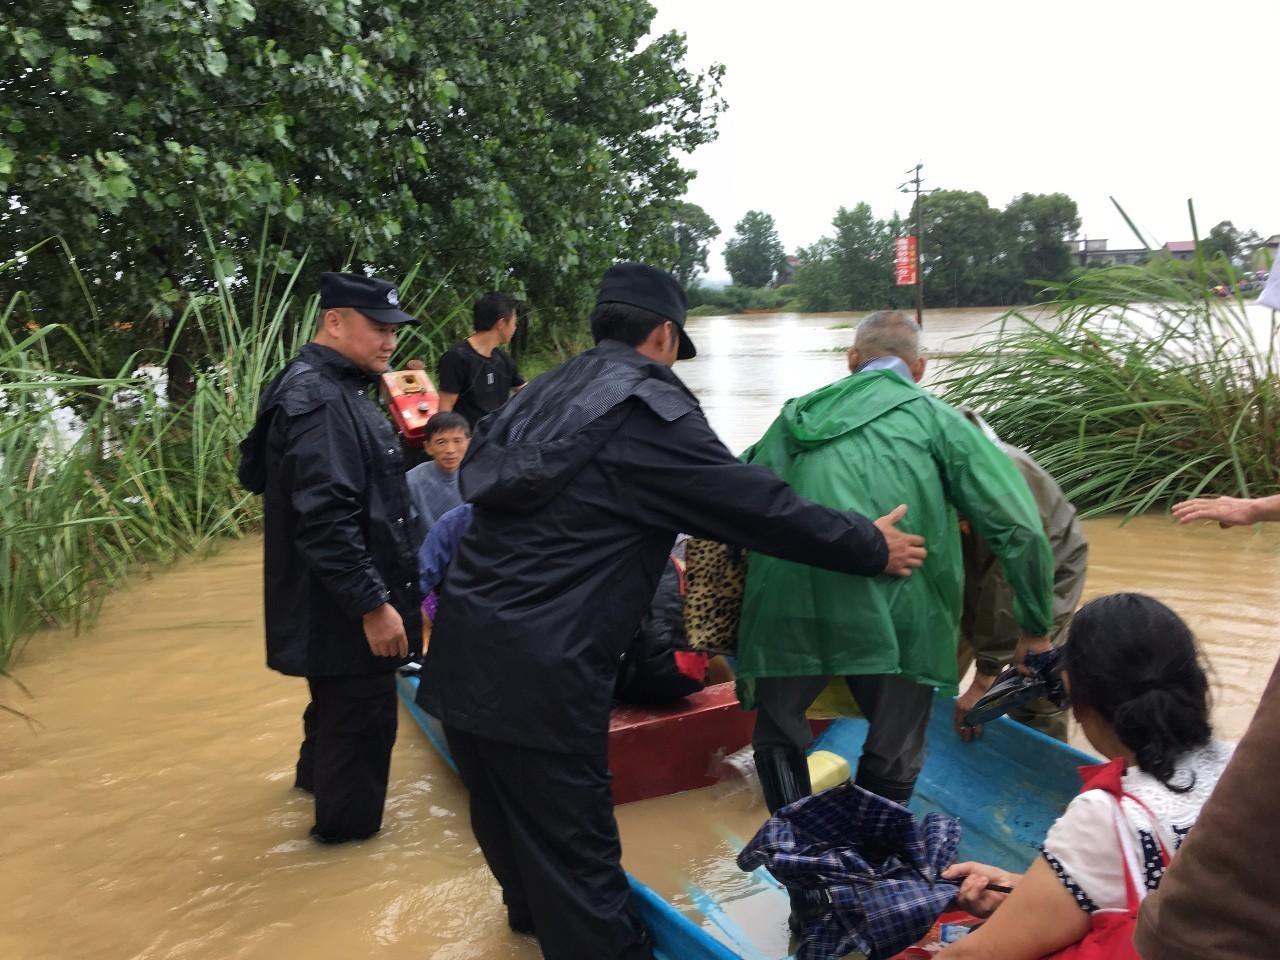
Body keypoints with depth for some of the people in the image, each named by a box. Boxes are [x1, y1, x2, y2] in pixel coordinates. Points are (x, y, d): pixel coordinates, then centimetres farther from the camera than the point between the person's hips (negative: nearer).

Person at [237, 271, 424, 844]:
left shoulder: (342, 389, 11)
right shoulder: (316, 400, -24)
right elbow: (325, 519, -30)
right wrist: (373, 604, -27)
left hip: (342, 603, 11)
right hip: (343, 606, -11)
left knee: (339, 702, 29)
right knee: (363, 715, 5)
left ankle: (317, 776, 52)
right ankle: (347, 829, 24)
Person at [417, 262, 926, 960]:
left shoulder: (541, 395, 12)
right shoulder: (647, 406, -11)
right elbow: (755, 503, -9)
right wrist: (872, 547, 5)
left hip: (464, 654, 9)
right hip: (537, 674, -9)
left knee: (510, 819, 29)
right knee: (577, 862, 4)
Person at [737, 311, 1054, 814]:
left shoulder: (800, 412, 20)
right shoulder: (935, 418, 12)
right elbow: (1019, 528, 5)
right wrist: (1036, 627, 15)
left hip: (788, 604, 2)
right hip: (891, 614, -2)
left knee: (778, 739, 24)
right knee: (892, 763, 19)